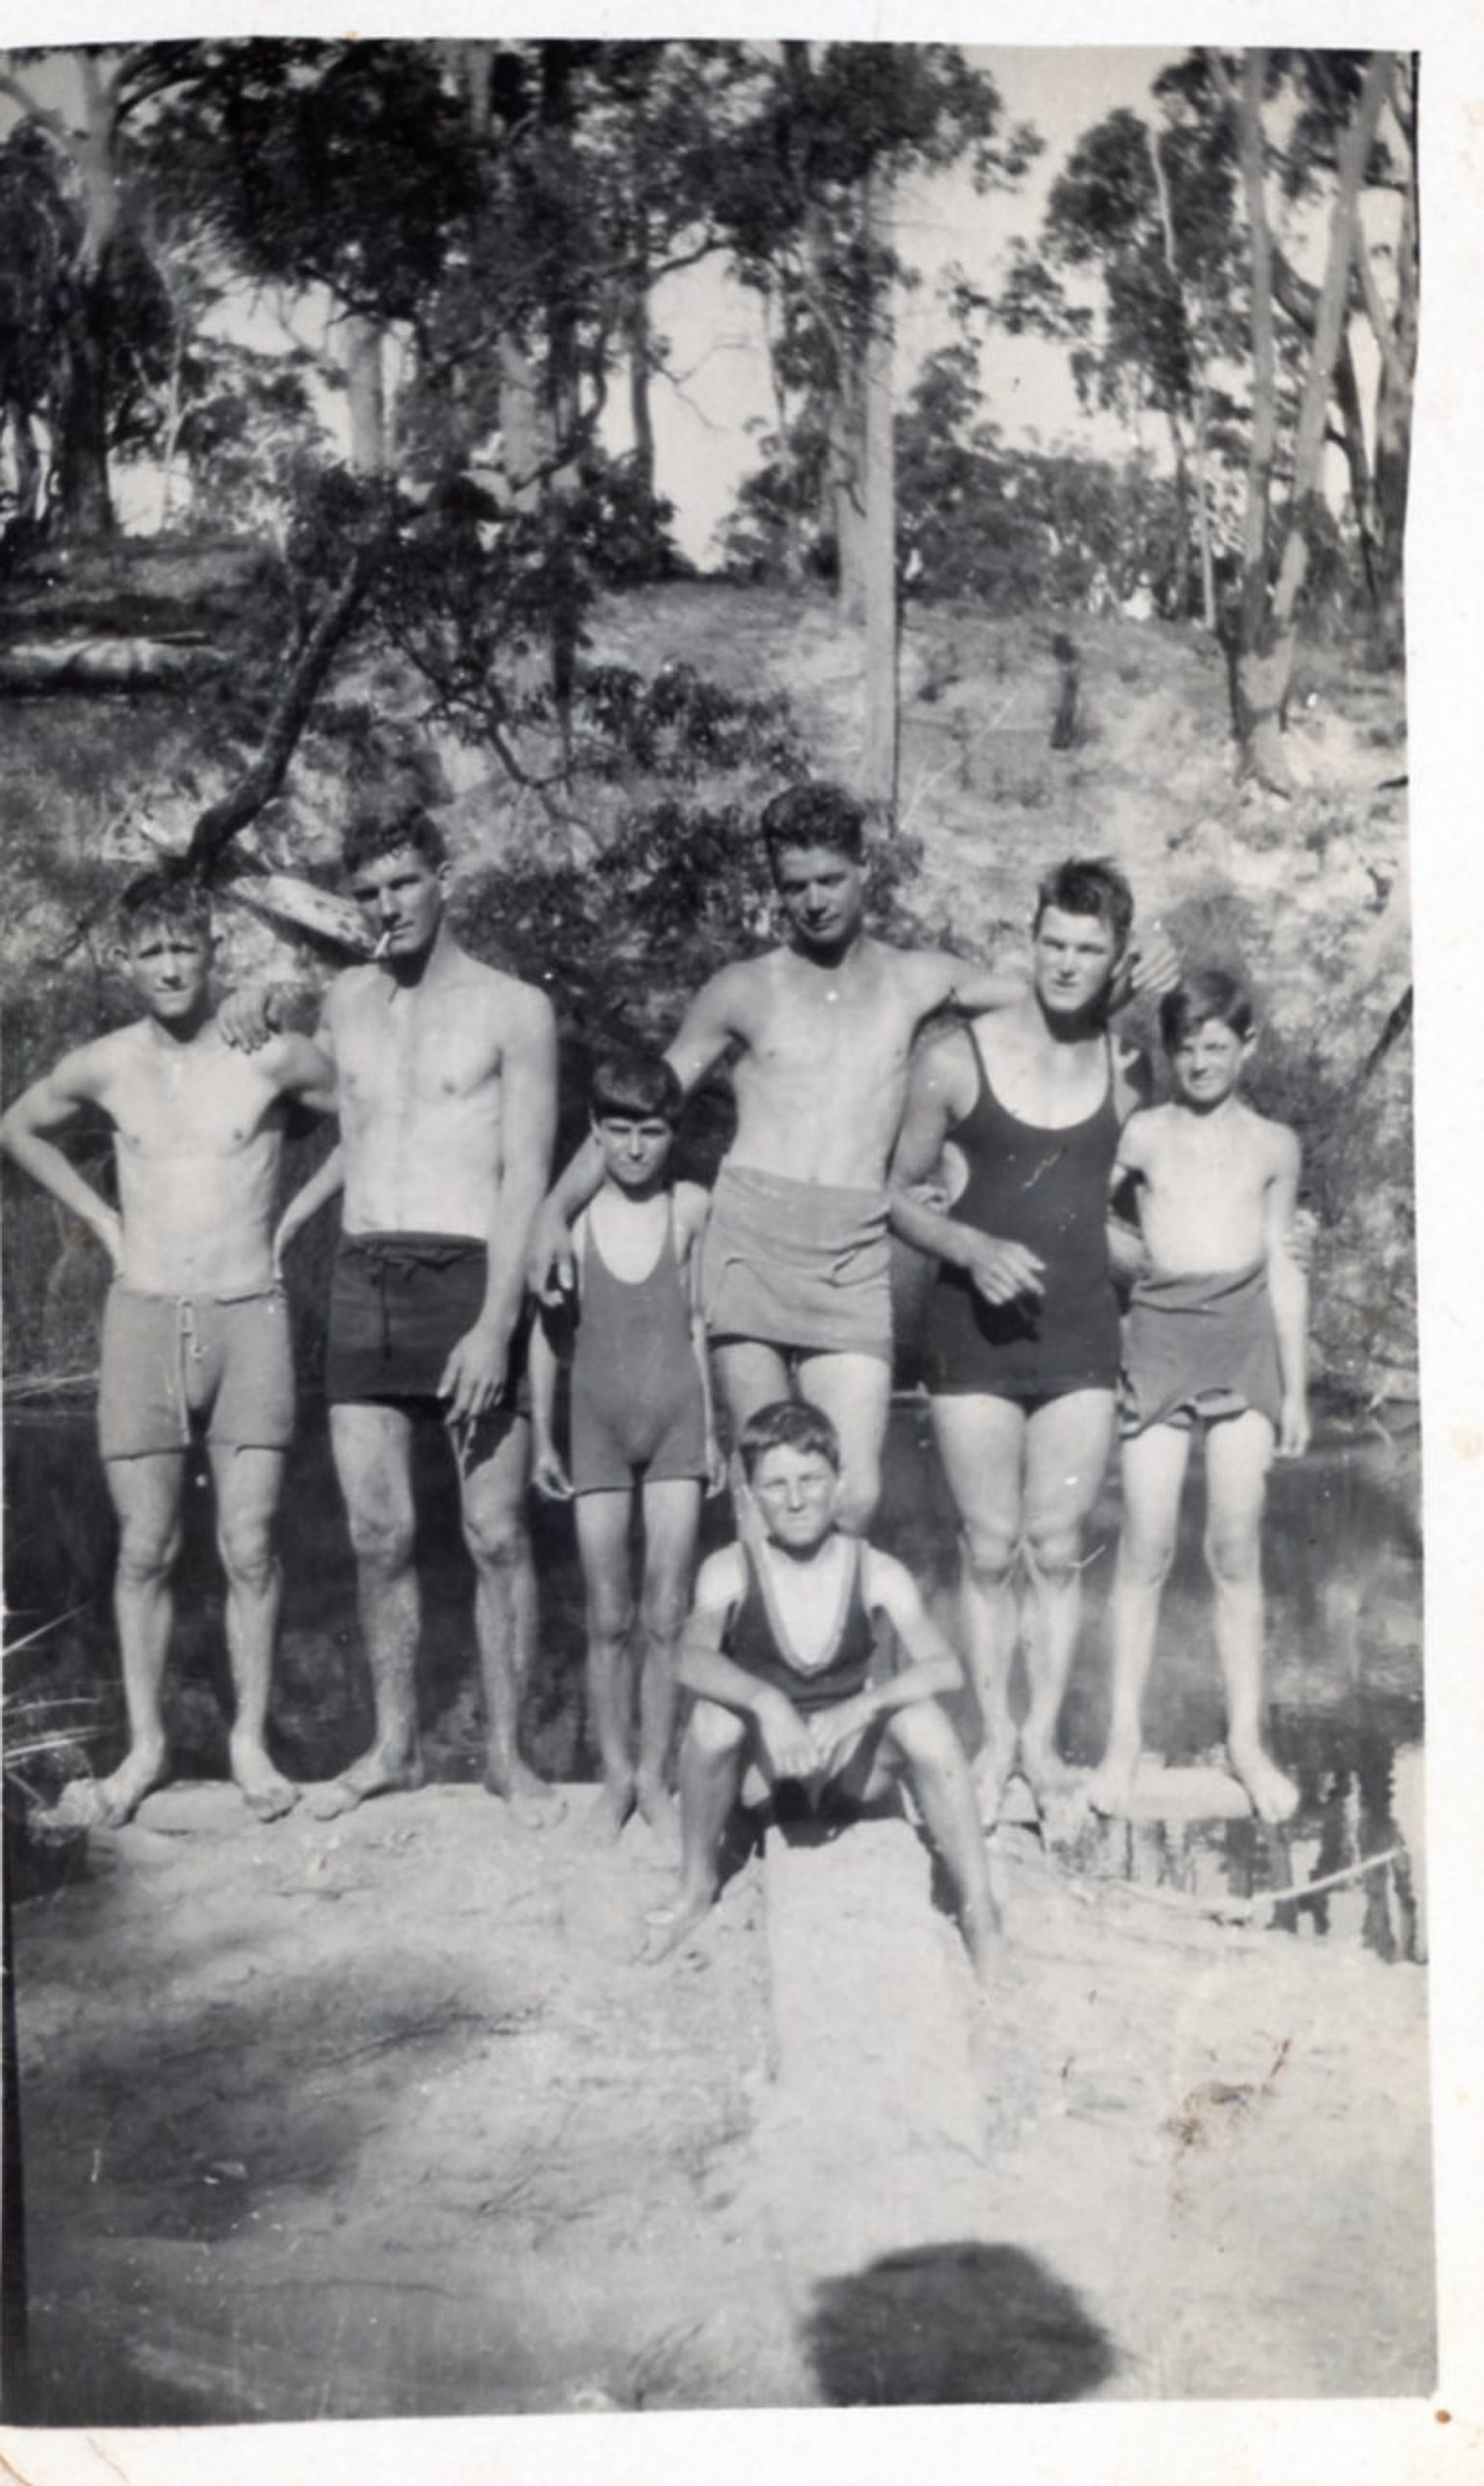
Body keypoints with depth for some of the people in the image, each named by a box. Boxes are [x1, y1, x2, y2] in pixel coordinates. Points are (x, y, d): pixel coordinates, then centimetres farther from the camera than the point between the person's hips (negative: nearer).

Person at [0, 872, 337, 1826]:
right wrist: (105, 1220, 12)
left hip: (248, 1319, -2)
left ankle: (251, 1739, 14)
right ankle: (146, 1746, 18)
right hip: (143, 1319, 2)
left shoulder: (274, 1057, -6)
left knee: (250, 1550, -1)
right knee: (145, 1551, 5)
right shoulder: (102, 1067, 1)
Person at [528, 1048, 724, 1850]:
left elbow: (700, 1322, 6)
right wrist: (543, 1436, 4)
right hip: (598, 1425, 0)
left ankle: (655, 1774, 15)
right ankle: (615, 1774, 19)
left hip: (676, 1421, 0)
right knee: (608, 1618, 5)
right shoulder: (572, 1212, -3)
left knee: (666, 1615, 2)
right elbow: (547, 1327, 4)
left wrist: (713, 1429, 7)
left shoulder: (691, 1208, -1)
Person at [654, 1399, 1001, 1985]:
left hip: (853, 1761, 0)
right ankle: (697, 1889, -6)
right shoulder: (730, 1572, -12)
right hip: (762, 1764, 0)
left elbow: (945, 1669, -24)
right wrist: (767, 1702, -46)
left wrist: (852, 1712, -38)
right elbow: (692, 1660, -29)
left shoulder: (879, 1575, -12)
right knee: (714, 1717, -30)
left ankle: (979, 1915, -17)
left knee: (922, 1716, -28)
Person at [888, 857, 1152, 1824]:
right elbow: (901, 1197, 0)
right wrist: (974, 1249, -16)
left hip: (1081, 1328, 2)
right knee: (991, 1548, 5)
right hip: (976, 1326, -2)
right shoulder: (957, 1061, -7)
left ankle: (1044, 1737, 20)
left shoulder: (1130, 1071, 1)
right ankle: (996, 1737, 21)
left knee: (1059, 1547, 5)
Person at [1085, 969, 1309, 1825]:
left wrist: (1296, 1387, 10)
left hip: (1245, 1337, 1)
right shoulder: (1142, 1135, 5)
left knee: (1237, 1550, 2)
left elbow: (1285, 1267, 12)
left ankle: (1248, 1738, 13)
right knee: (1147, 1548, -2)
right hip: (1161, 1332, -1)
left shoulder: (1274, 1145, 10)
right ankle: (1125, 1736, 8)